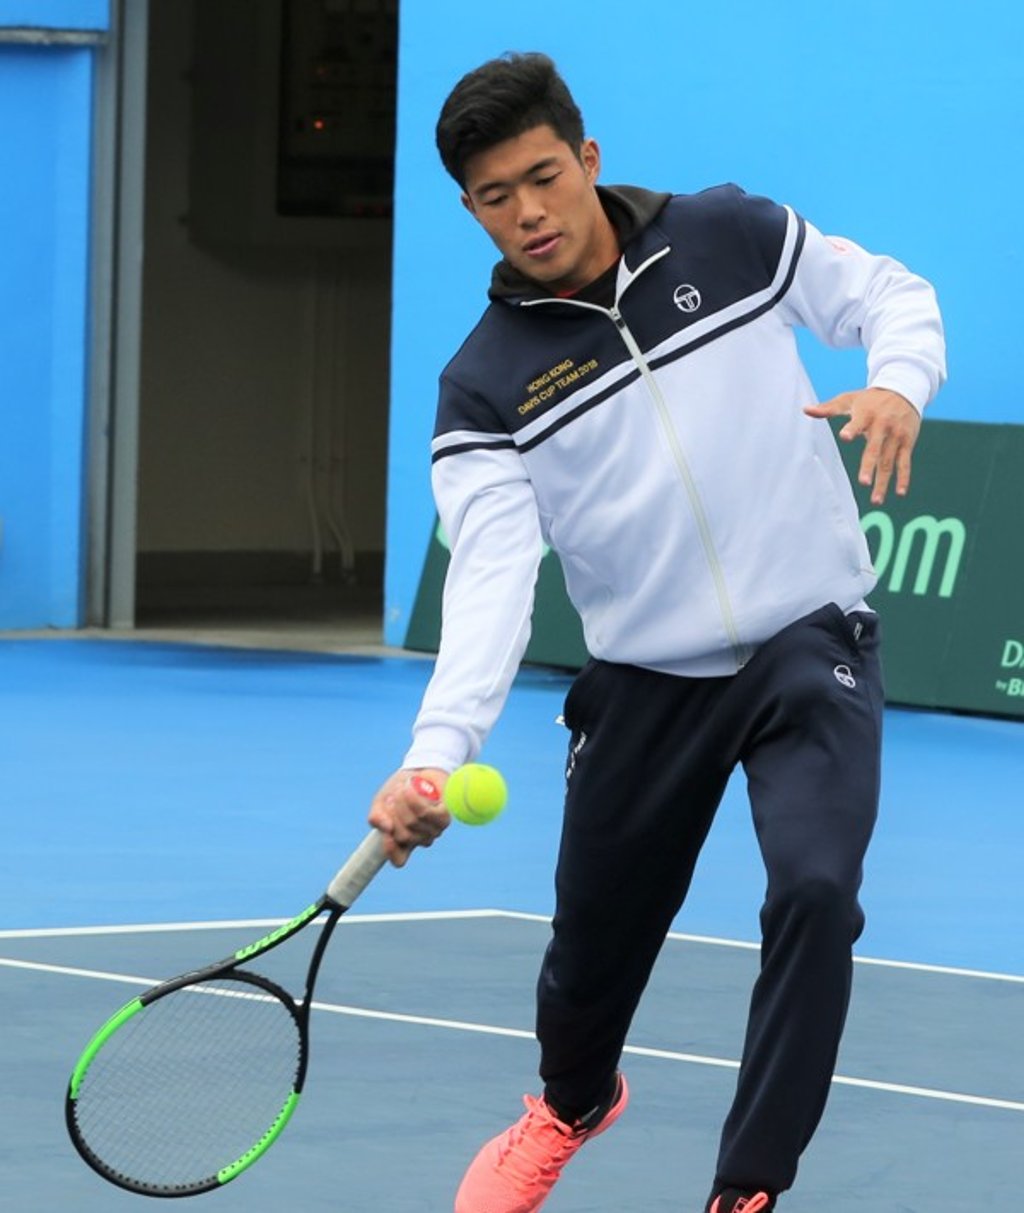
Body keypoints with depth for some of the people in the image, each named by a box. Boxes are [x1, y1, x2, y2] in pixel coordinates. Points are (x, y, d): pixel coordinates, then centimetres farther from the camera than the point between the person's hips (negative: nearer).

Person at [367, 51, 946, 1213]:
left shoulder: (733, 237, -5)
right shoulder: (487, 386, -9)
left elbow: (892, 294, 6)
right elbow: (492, 574, -21)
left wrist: (898, 383, -18)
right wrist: (437, 751, -37)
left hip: (810, 646, -1)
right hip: (647, 679, 1)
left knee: (815, 889, -24)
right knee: (594, 935, 14)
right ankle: (573, 1103, 51)